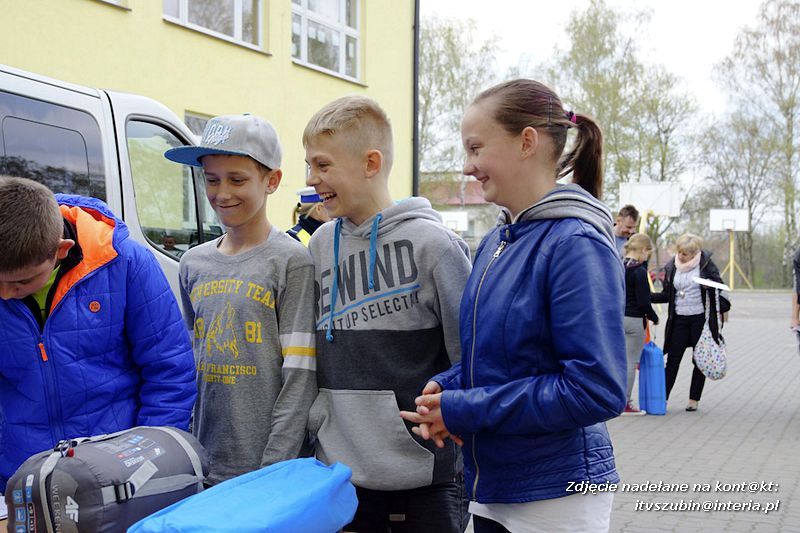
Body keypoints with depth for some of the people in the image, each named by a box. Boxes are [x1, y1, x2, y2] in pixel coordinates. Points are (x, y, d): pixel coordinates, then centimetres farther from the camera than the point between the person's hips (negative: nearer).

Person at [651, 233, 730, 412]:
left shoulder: (705, 263, -6)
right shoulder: (671, 267, 3)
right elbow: (666, 295, 7)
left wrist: (723, 309, -13)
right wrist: (646, 297, -6)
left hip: (701, 318, -3)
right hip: (679, 319, 3)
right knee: (673, 359, 1)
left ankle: (693, 400, 15)